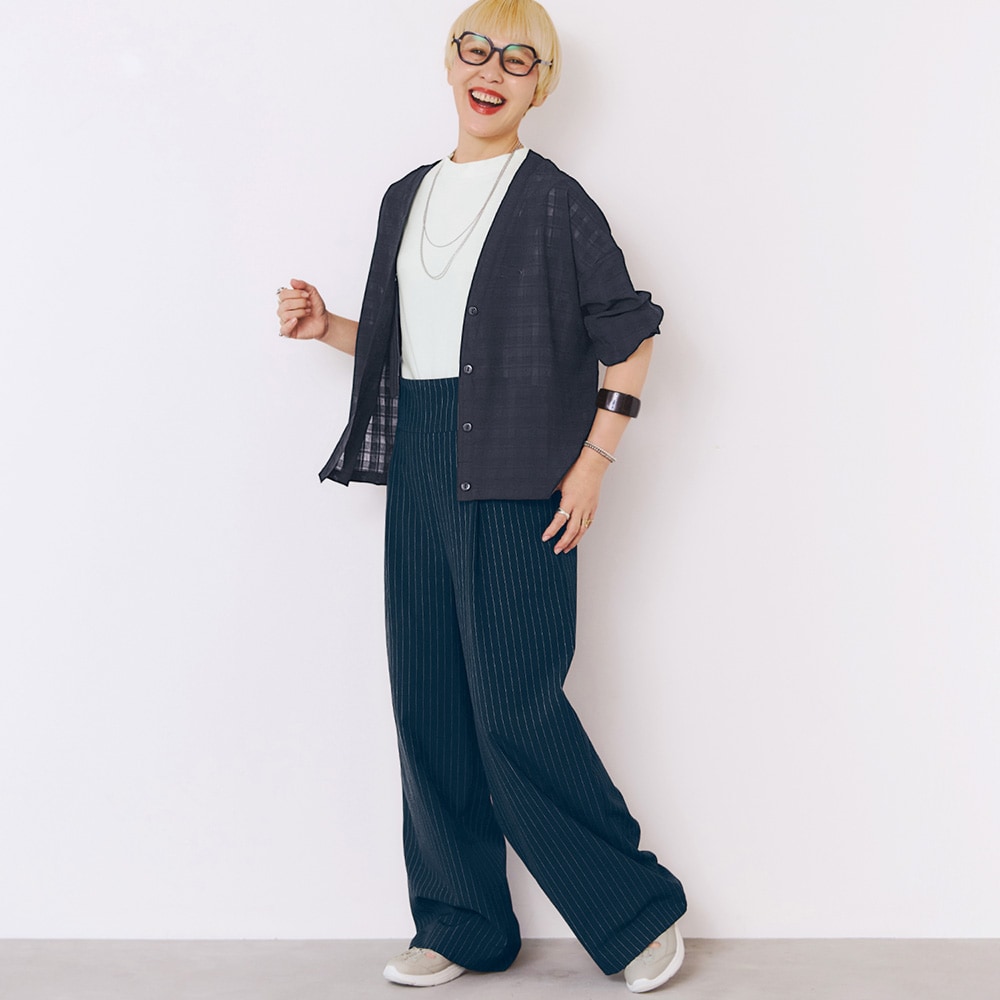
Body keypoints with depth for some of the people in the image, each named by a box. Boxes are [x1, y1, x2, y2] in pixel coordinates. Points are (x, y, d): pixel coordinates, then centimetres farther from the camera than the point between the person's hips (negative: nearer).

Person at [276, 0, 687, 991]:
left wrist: (593, 463, -10)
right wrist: (327, 325, 6)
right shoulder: (406, 198, 16)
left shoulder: (553, 201, -3)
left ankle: (639, 909, 12)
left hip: (514, 477, -6)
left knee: (514, 709, -7)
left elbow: (629, 336, -4)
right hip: (419, 471, 7)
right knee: (427, 703, 8)